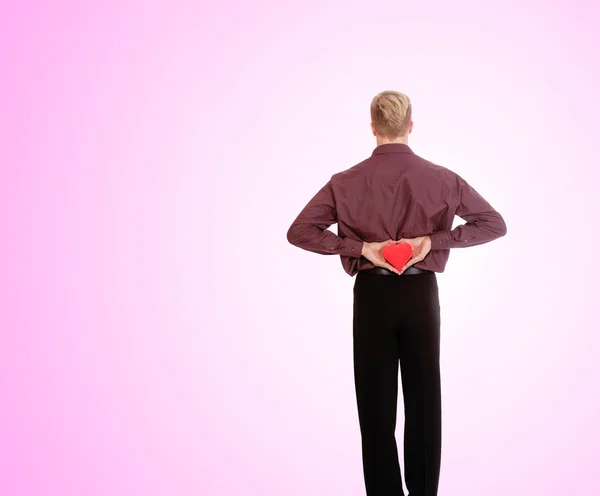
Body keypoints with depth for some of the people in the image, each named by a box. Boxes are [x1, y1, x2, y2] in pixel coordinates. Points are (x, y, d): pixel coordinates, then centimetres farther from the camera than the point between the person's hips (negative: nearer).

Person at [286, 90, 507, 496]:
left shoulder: (348, 182, -5)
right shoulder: (440, 178, -4)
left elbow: (299, 231, -6)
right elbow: (494, 223, -1)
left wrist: (360, 247, -10)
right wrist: (434, 240, -7)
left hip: (372, 295, 0)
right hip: (421, 294, 1)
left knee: (376, 402, 8)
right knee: (425, 400, 12)